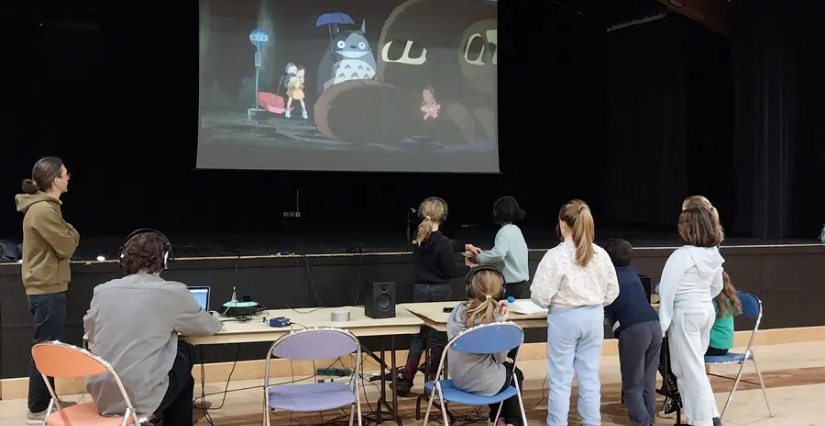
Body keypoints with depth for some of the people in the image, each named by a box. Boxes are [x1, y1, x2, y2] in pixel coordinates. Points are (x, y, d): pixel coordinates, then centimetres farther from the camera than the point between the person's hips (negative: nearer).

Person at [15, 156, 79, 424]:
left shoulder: (44, 207, 13)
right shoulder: (43, 210, -20)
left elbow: (58, 244, 17)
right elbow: (66, 247, -17)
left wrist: (67, 235, 0)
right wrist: (72, 233, 0)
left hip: (46, 287, 11)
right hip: (47, 289, -11)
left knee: (50, 346, 18)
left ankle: (46, 400, 28)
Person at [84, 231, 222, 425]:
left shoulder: (102, 291, 4)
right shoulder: (173, 293, -6)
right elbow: (209, 327, 9)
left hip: (101, 397, 5)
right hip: (140, 399, -5)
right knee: (185, 352, 22)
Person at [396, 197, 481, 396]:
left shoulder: (419, 238, 3)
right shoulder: (441, 242, -19)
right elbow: (451, 271, -13)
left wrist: (465, 246, 23)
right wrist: (467, 267, 4)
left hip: (420, 290, 6)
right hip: (439, 292, -6)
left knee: (419, 334, 14)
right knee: (438, 337, 6)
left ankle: (405, 382, 10)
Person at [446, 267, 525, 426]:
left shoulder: (458, 310, -8)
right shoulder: (494, 318, -22)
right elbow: (501, 357, -9)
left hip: (459, 378, 5)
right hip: (482, 383, -5)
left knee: (507, 366, 34)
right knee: (515, 373, 28)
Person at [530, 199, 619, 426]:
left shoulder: (555, 255, -16)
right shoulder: (601, 254, -1)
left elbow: (541, 296, -14)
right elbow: (612, 292, 6)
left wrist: (553, 302, 7)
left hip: (564, 317, -4)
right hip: (594, 317, 5)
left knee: (560, 379, 5)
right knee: (590, 376, 13)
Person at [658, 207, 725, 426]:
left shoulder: (682, 255, -18)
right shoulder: (714, 254, 5)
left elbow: (667, 289, -17)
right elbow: (717, 287, 18)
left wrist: (663, 321, -10)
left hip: (685, 314, -8)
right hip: (707, 311, 8)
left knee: (689, 368, 2)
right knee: (695, 365, 18)